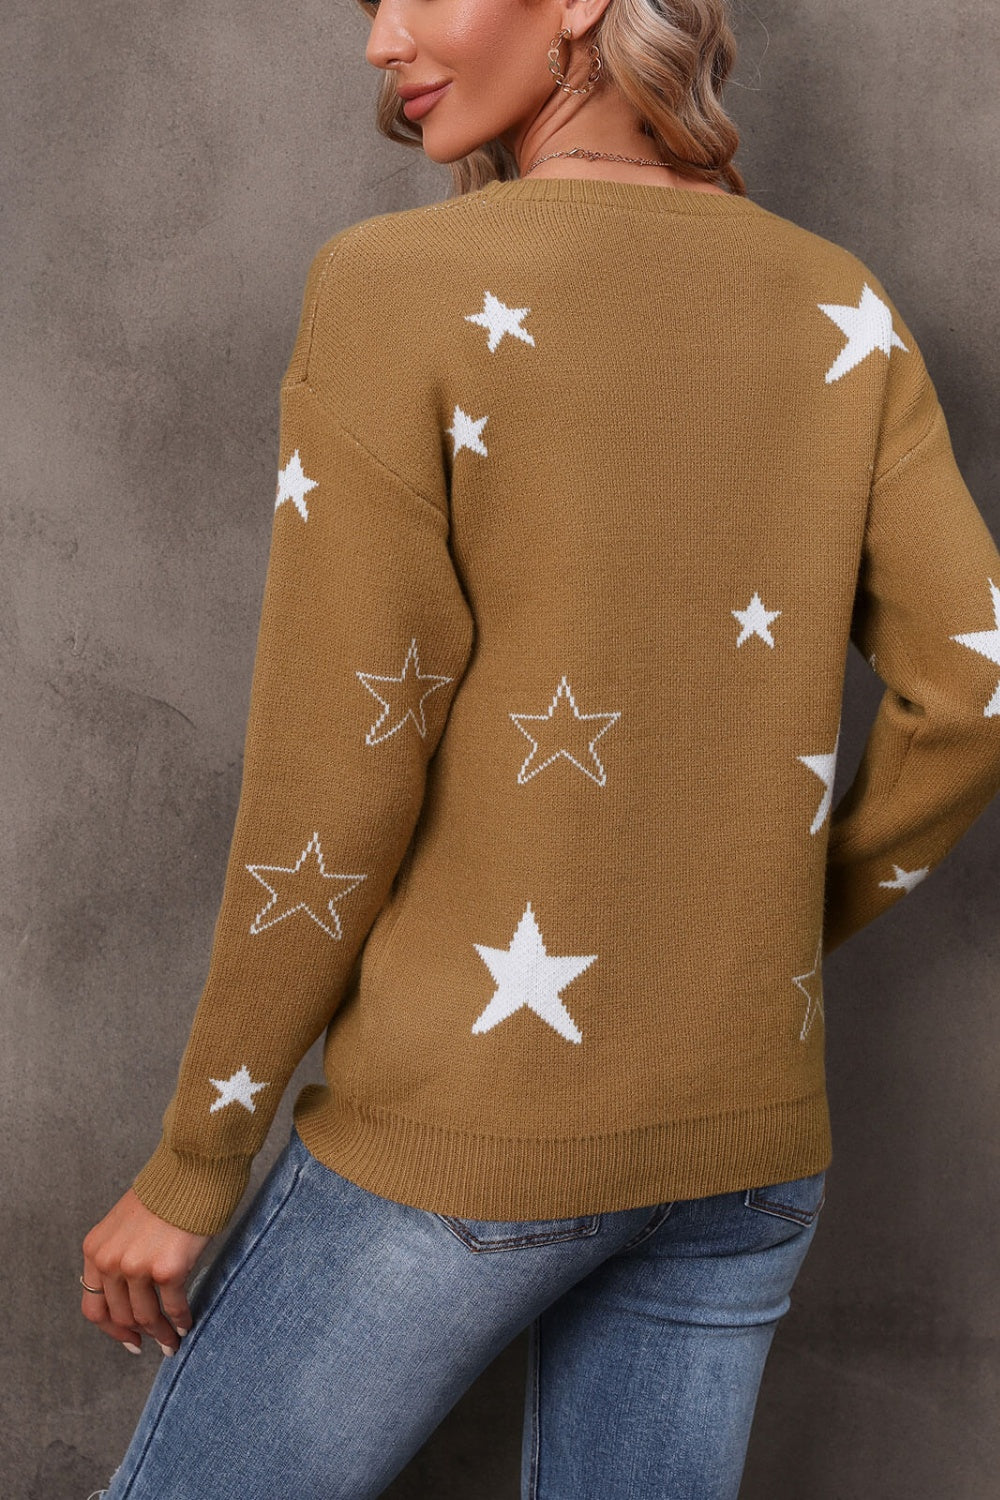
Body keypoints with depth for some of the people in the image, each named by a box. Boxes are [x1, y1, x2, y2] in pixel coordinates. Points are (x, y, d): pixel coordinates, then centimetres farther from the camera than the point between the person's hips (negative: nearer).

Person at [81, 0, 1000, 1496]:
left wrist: (190, 1170, -4)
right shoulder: (841, 308, 3)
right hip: (747, 1141, 6)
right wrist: (785, 937, 15)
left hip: (470, 1118, -5)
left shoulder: (401, 286, -12)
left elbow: (333, 786, -14)